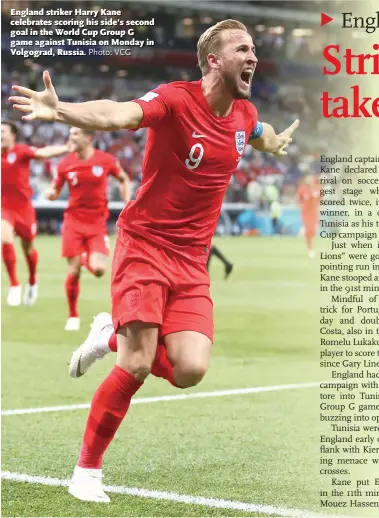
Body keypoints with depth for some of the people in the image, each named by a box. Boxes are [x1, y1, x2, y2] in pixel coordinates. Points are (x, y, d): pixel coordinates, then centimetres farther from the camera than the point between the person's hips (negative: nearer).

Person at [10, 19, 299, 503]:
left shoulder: (245, 113, 5)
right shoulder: (175, 99, -16)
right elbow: (118, 114, -36)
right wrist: (58, 110, -53)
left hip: (191, 262, 6)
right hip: (144, 246, -5)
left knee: (190, 370, -11)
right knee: (136, 367, -13)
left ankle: (113, 335, 20)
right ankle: (86, 471, 6)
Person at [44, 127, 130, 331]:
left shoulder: (106, 160, -4)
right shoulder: (65, 164, -1)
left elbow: (123, 180, 14)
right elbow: (55, 191, 10)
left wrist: (127, 205, 5)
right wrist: (51, 193, -14)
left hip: (98, 223, -1)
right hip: (74, 222, 1)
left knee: (98, 270, -14)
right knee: (73, 271, -4)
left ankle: (88, 260, 24)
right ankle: (73, 316, 13)